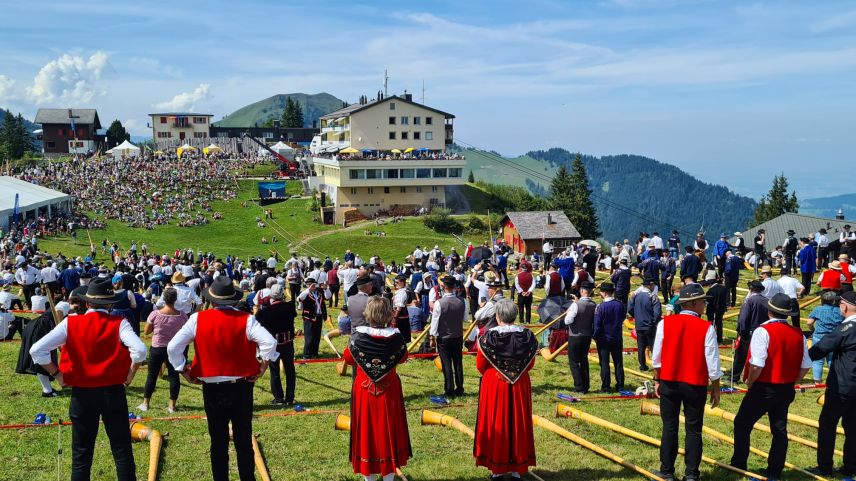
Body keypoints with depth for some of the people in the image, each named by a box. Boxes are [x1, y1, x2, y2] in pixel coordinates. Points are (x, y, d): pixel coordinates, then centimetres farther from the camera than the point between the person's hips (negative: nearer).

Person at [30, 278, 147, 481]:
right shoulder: (119, 323, -8)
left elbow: (36, 350, -10)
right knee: (122, 449, 9)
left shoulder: (70, 324, -4)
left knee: (81, 453, 13)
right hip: (113, 392, -1)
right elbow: (139, 350, -22)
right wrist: (130, 374, -4)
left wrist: (56, 373, 3)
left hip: (82, 394, 1)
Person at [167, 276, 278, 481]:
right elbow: (269, 342, -20)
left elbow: (173, 347, -8)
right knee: (244, 441, 10)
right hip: (241, 387, -1)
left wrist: (184, 372, 3)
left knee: (218, 442, 12)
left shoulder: (198, 319, -6)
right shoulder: (246, 319, -9)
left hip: (212, 389, 1)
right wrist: (261, 369, -6)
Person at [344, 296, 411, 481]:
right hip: (389, 391, 0)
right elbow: (403, 358, 5)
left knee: (366, 430, 13)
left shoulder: (357, 336, -15)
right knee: (388, 430, 12)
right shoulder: (395, 337, -15)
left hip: (364, 391, 0)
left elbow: (348, 358, 2)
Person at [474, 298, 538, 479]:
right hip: (520, 386, 3)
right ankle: (518, 468, 19)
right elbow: (530, 363, 5)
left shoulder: (489, 336, -13)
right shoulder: (526, 335, -5)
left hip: (494, 385, -2)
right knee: (518, 423, 12)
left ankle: (497, 468, 13)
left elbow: (480, 365, -5)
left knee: (495, 424, 8)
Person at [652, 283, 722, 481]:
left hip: (669, 382, 2)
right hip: (695, 385, -2)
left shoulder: (665, 323, -5)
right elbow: (712, 362, -8)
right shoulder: (706, 328, -10)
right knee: (693, 430, 9)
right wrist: (715, 388, 4)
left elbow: (656, 357, 0)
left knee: (669, 427, 11)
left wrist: (657, 380, 13)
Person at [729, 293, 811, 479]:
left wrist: (749, 383, -8)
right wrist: (790, 382, 14)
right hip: (786, 391, 6)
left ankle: (738, 465, 17)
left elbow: (757, 365, -24)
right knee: (780, 429, 14)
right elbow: (805, 366, 2)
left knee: (742, 424, 10)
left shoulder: (763, 331, -19)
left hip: (763, 388, -5)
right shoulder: (798, 334, 0)